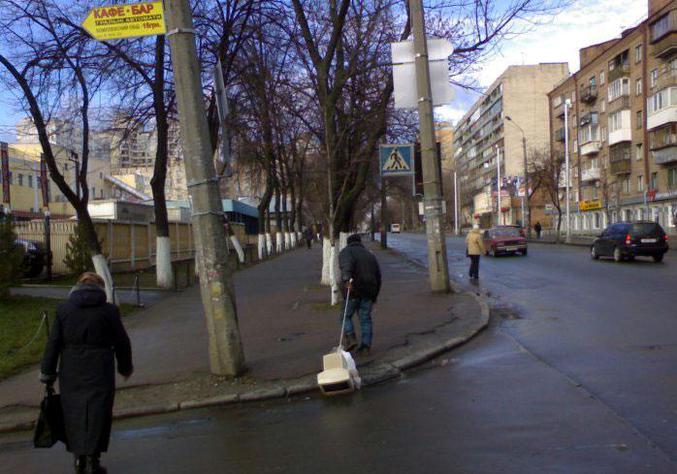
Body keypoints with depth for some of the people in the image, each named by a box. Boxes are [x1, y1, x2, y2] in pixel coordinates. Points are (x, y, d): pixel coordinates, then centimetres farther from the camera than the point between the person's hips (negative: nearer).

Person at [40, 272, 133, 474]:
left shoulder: (63, 309, -1)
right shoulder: (109, 310, -4)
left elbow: (53, 343, -1)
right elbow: (122, 342, 2)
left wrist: (47, 373, 7)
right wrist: (125, 368, 17)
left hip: (71, 372, 2)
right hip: (99, 372, -2)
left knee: (74, 412, 14)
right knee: (97, 412, 5)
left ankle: (79, 457, 18)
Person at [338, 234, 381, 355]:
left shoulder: (346, 252, 5)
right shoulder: (370, 255, 21)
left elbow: (347, 264, -19)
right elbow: (378, 276, 19)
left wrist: (347, 279, -36)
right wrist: (374, 296, 25)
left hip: (352, 290, -4)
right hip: (368, 292, 4)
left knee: (346, 316, 12)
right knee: (365, 319, 11)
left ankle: (350, 338, -6)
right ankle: (366, 346, 5)